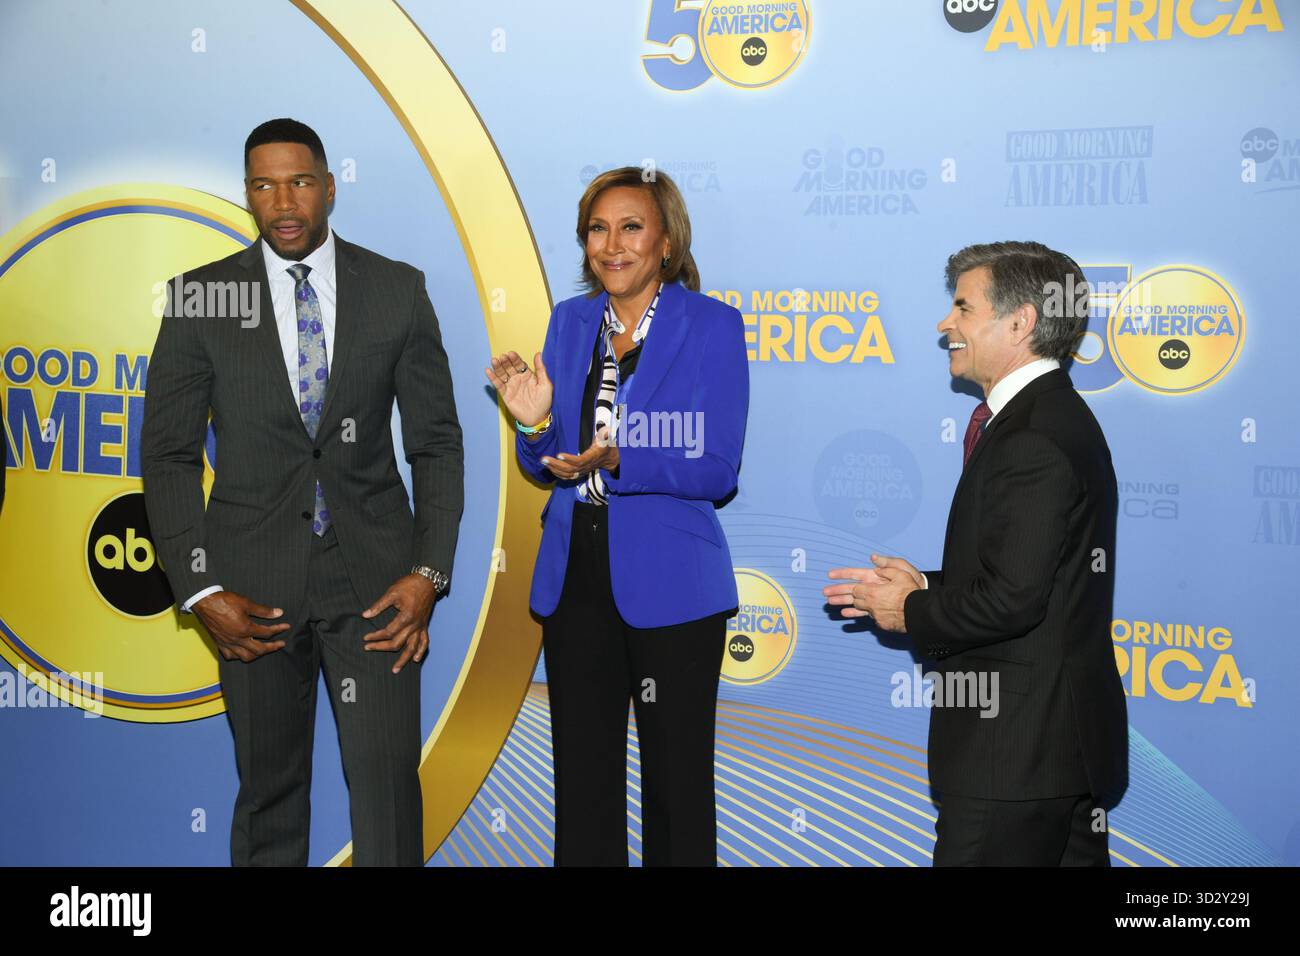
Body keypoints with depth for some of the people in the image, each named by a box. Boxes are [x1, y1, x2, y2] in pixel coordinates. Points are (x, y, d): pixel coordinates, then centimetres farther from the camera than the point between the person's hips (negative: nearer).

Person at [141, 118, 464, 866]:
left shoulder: (399, 290, 2)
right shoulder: (201, 297, 1)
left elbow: (437, 444, 4)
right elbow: (168, 455, 2)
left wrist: (429, 573, -6)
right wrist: (201, 591, -6)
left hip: (373, 577, 0)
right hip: (256, 586, 1)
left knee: (387, 778, -5)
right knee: (269, 791, 10)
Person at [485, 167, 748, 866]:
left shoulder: (712, 325, -6)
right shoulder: (570, 321, 8)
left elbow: (717, 471, -13)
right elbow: (546, 465, 10)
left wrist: (619, 461, -25)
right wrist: (534, 423, -11)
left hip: (669, 586, -4)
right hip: (574, 576, 5)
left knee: (676, 781, 8)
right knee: (582, 776, 14)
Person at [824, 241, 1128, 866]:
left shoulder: (1033, 438, -20)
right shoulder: (1054, 416, 14)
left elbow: (1013, 598, -25)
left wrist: (911, 614, -9)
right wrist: (926, 587, 5)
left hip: (1017, 747, -10)